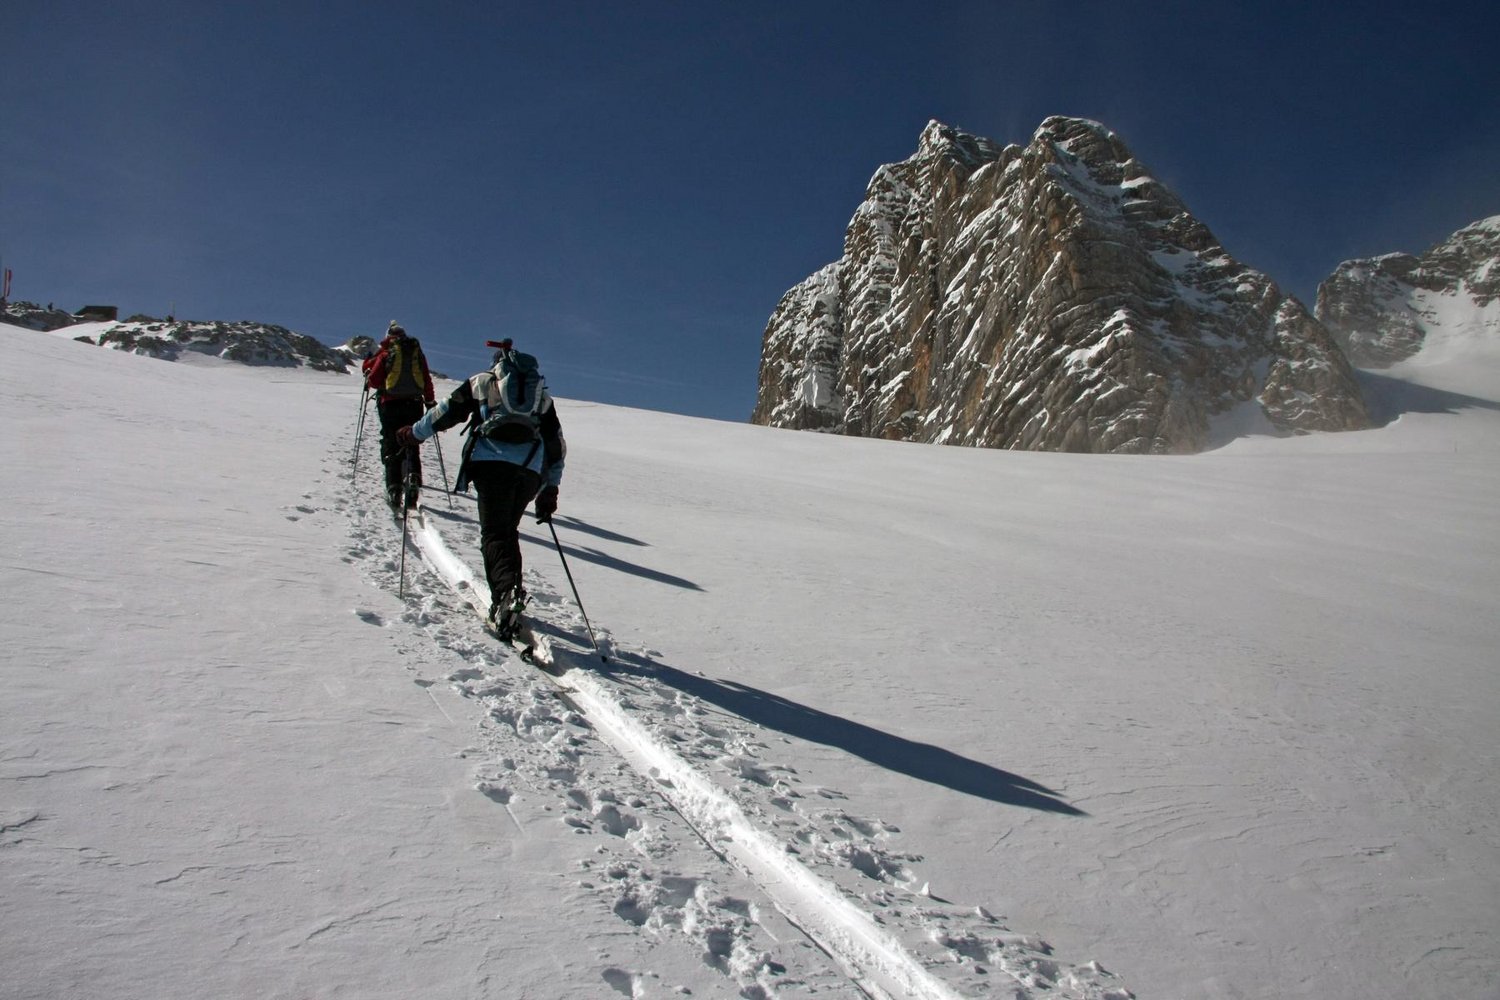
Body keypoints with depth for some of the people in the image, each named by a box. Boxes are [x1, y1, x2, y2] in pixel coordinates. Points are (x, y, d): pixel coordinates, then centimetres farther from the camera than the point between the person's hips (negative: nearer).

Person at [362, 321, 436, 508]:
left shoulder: (386, 353, 3)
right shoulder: (417, 352, 11)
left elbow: (374, 381, 0)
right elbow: (427, 381, 10)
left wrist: (368, 369, 21)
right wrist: (430, 403, 18)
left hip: (390, 403, -2)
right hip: (414, 403, 2)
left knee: (391, 448, 2)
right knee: (411, 446, 8)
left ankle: (394, 489, -7)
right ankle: (414, 480, -15)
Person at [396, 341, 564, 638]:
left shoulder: (482, 382, 21)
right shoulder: (542, 395, 28)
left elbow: (448, 411, 19)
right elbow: (557, 446, 24)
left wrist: (414, 433, 35)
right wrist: (550, 491, 27)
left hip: (493, 460, -3)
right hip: (531, 468, 3)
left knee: (494, 533, -5)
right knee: (509, 530, 18)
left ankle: (506, 592, -29)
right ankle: (510, 596, 12)